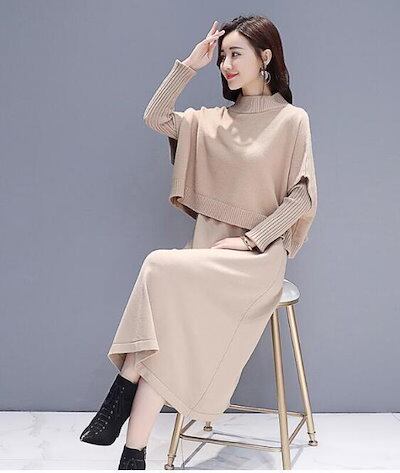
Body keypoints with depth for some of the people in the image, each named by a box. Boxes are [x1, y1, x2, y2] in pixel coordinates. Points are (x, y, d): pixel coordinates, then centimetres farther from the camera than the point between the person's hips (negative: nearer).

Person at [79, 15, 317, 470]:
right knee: (167, 331, -23)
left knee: (161, 267, -29)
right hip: (209, 249, 4)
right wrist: (190, 63, 3)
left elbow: (302, 195, -6)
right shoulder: (212, 120, 14)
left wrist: (250, 238, -14)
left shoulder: (291, 119, -2)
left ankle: (123, 394, -20)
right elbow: (155, 117, 6)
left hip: (257, 254, -4)